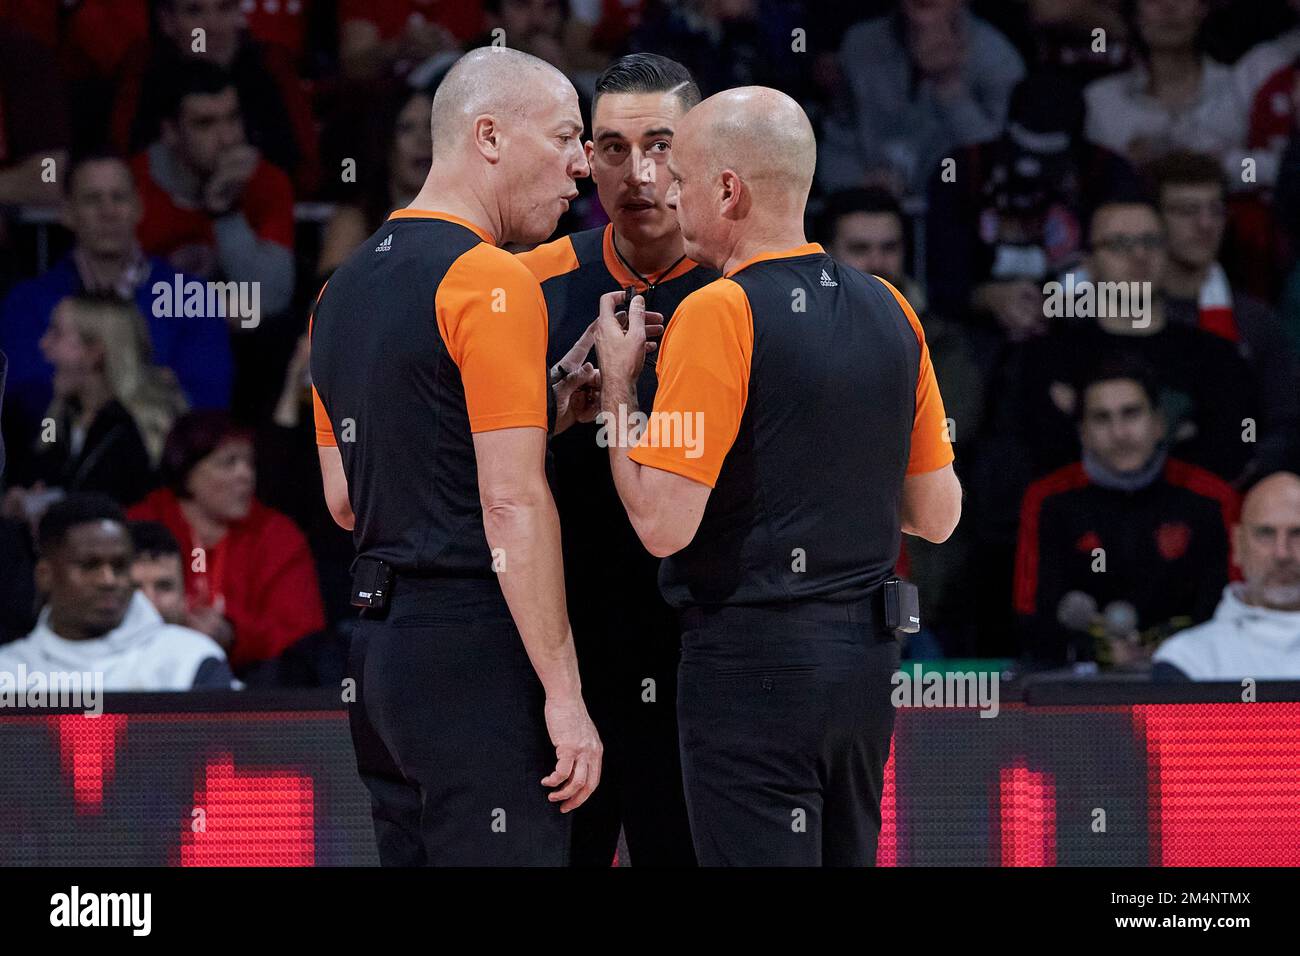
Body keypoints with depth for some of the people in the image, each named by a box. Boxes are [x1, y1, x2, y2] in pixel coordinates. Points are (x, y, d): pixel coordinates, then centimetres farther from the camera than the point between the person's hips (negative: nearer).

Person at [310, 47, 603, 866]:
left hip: (380, 644, 9)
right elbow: (513, 504, -18)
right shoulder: (493, 283, -12)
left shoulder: (346, 288, 15)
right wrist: (564, 696, -17)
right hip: (475, 645, -9)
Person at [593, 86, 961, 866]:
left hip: (753, 656, -8)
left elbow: (663, 523, -18)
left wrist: (618, 386, -5)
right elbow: (937, 514, 12)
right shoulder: (890, 312, 8)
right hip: (868, 654, 8)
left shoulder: (720, 314, -14)